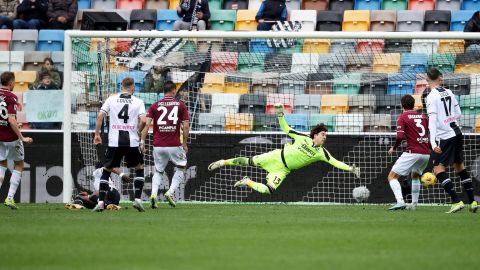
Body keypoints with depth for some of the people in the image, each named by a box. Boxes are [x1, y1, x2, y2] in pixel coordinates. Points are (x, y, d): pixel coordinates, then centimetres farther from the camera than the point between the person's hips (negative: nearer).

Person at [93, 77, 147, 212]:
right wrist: (138, 130, 11)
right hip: (132, 142, -1)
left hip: (114, 141, 1)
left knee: (106, 170, 11)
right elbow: (143, 120, -9)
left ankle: (101, 202, 2)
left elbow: (100, 116, -2)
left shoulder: (111, 99, 6)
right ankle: (137, 199, 7)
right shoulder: (138, 102, 3)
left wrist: (97, 134, 7)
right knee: (139, 168, 18)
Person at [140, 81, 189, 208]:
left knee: (158, 171, 19)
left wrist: (142, 142, -2)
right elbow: (185, 126, -2)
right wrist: (185, 144, 8)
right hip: (175, 145, -2)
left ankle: (154, 193, -5)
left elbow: (146, 124, -4)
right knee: (181, 168, 19)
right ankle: (170, 192, 2)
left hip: (158, 145, 2)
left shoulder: (155, 106, 6)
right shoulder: (181, 105, 3)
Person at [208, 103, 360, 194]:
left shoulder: (321, 152, -8)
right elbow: (286, 129, -3)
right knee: (249, 161, 1)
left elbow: (335, 162, -15)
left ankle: (248, 183, 5)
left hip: (283, 170, 1)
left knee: (268, 191, -19)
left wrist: (350, 169, -29)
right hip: (277, 157, -1)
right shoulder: (303, 138, -9)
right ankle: (223, 162, 23)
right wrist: (280, 115, -19)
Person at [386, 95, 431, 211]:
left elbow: (400, 136, -13)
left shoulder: (403, 117, -1)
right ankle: (414, 204, 28)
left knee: (392, 176, -2)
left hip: (412, 152, -6)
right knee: (415, 176, 32)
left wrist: (394, 148, 3)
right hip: (426, 153, 6)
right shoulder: (423, 117, 15)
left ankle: (400, 202, -22)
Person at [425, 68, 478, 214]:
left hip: (445, 136, -7)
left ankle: (456, 201, -14)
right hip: (457, 133, 7)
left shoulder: (432, 97, -12)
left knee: (438, 169, -5)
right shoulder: (449, 92, 9)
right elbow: (458, 114, 15)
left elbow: (432, 120, -18)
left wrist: (433, 142, -21)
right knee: (459, 165, 17)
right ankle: (472, 201, 18)